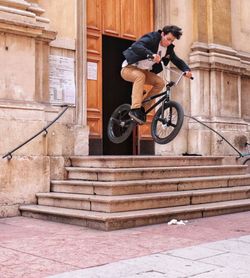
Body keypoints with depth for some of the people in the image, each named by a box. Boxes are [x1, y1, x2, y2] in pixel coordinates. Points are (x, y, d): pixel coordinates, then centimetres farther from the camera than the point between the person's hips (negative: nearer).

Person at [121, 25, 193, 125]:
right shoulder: (151, 39, -21)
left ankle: (142, 104, -2)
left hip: (144, 71, 7)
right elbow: (136, 46, -38)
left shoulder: (169, 49, 1)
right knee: (140, 76, -37)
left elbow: (177, 61, 4)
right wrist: (151, 54, -54)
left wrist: (186, 69, -17)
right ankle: (135, 109, -38)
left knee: (160, 82, -14)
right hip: (129, 68, -7)